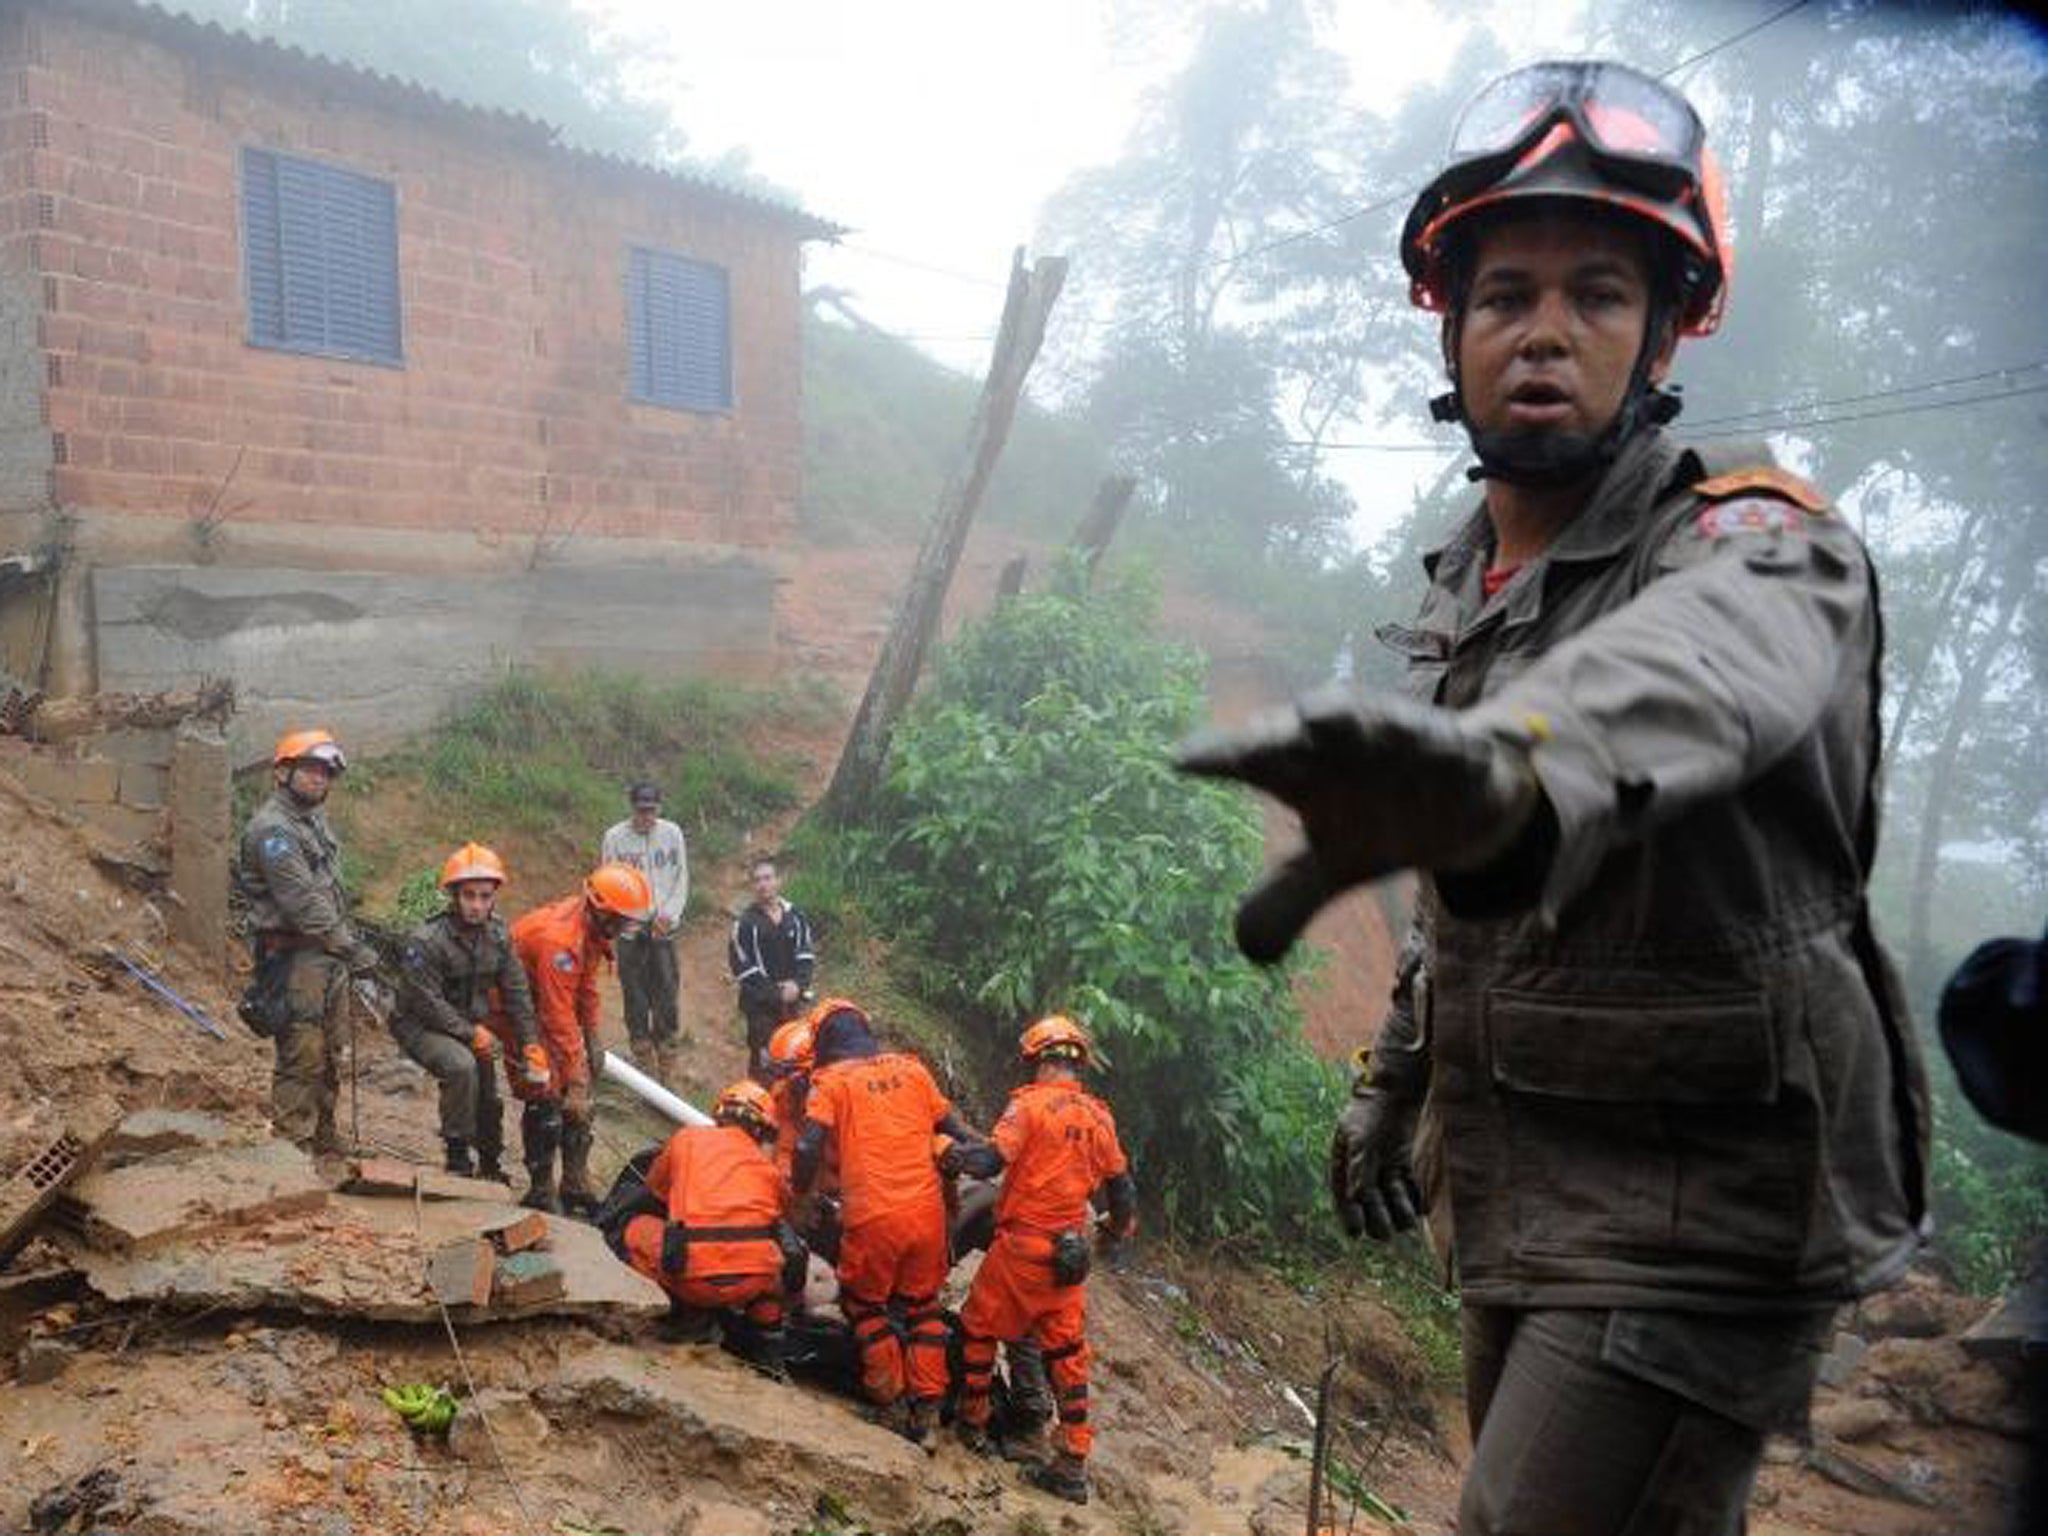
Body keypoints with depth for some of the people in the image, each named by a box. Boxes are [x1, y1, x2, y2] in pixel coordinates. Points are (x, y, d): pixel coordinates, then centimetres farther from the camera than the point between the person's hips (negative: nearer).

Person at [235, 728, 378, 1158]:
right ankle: (292, 1147, -3)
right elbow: (302, 902, -20)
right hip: (294, 956, -9)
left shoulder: (315, 819, 17)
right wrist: (353, 948, -19)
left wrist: (352, 937, 14)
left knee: (329, 1054, 14)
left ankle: (324, 1143, 24)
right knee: (302, 1057, -9)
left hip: (328, 955, 9)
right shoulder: (272, 828, -13)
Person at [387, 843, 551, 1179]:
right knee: (462, 1066, -32)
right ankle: (457, 1154, -16)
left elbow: (516, 991, 0)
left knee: (487, 1097, 11)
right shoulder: (426, 941, -24)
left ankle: (489, 1163, 34)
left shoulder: (498, 934, -5)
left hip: (470, 1022, 7)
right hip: (420, 1025, -6)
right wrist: (470, 1034, -26)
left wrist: (530, 1045, -5)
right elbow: (427, 1002, -24)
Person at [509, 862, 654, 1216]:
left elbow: (587, 987, 8)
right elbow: (559, 1016, -34)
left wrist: (592, 1042, 9)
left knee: (582, 1106, 7)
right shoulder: (560, 938, -35)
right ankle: (541, 1192, 0)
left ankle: (576, 1187, 15)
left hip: (550, 1004, 9)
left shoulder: (593, 929, -7)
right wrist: (575, 1080, -32)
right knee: (546, 1098, -12)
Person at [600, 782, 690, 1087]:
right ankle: (643, 1058, 11)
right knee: (635, 995, 2)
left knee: (666, 992, -1)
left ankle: (668, 1057, 6)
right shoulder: (615, 837, -1)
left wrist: (669, 915, -6)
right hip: (629, 928, -1)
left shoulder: (672, 833, 5)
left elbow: (682, 879, 7)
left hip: (664, 928, 1)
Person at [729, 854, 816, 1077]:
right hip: (760, 1004, -4)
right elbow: (742, 967, -11)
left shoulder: (795, 917, 5)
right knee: (763, 1058, -5)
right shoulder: (746, 923, -9)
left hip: (792, 1000, 4)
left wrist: (798, 984, -9)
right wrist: (775, 994, -13)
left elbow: (806, 954, 9)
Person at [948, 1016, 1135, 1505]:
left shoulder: (1030, 1103, -11)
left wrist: (952, 1152, -2)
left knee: (980, 1327, 15)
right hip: (1071, 1251, 5)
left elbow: (991, 1160, -20)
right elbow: (1120, 1183, 15)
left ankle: (973, 1423, 26)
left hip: (1021, 1244, -5)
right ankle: (1073, 1464, 9)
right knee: (1067, 1351, 9)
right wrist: (1123, 1225, 33)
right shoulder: (1099, 1116, 6)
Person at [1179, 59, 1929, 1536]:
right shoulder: (1463, 583, 8)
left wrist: (1504, 759, -65)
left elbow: (1699, 669, -44)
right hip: (1512, 1191, 8)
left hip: (1699, 1206, -7)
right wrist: (1395, 1075, 23)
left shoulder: (1756, 548, -17)